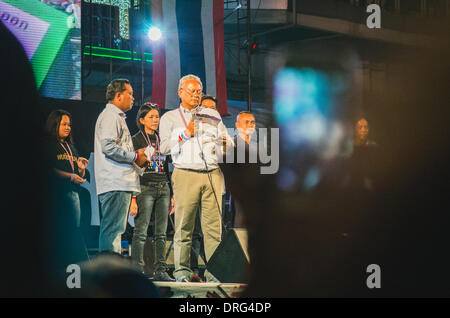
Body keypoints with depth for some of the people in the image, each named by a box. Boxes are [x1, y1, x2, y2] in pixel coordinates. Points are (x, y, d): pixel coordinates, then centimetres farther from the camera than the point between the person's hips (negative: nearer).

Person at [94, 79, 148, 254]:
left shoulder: (116, 117, 27)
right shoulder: (110, 116, -7)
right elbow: (108, 146, -20)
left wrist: (135, 154, 16)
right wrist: (135, 157, -11)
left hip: (120, 182, 11)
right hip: (115, 183, -11)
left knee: (114, 229, 9)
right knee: (113, 228, -13)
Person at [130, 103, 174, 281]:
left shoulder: (161, 140, 17)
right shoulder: (136, 140, -1)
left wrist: (171, 195, 16)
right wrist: (132, 198, -14)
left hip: (163, 187, 6)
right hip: (145, 187, -6)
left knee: (161, 233, 4)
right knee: (141, 231, -8)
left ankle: (160, 270, 6)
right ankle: (137, 270, -8)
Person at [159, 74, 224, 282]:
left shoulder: (212, 115, 23)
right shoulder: (170, 118, 14)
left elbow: (223, 138, 20)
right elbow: (164, 148, 3)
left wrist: (225, 144, -4)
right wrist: (186, 132, -6)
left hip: (212, 173, 2)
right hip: (186, 175, -2)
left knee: (214, 224, -5)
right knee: (184, 225, -6)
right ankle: (182, 269, -2)